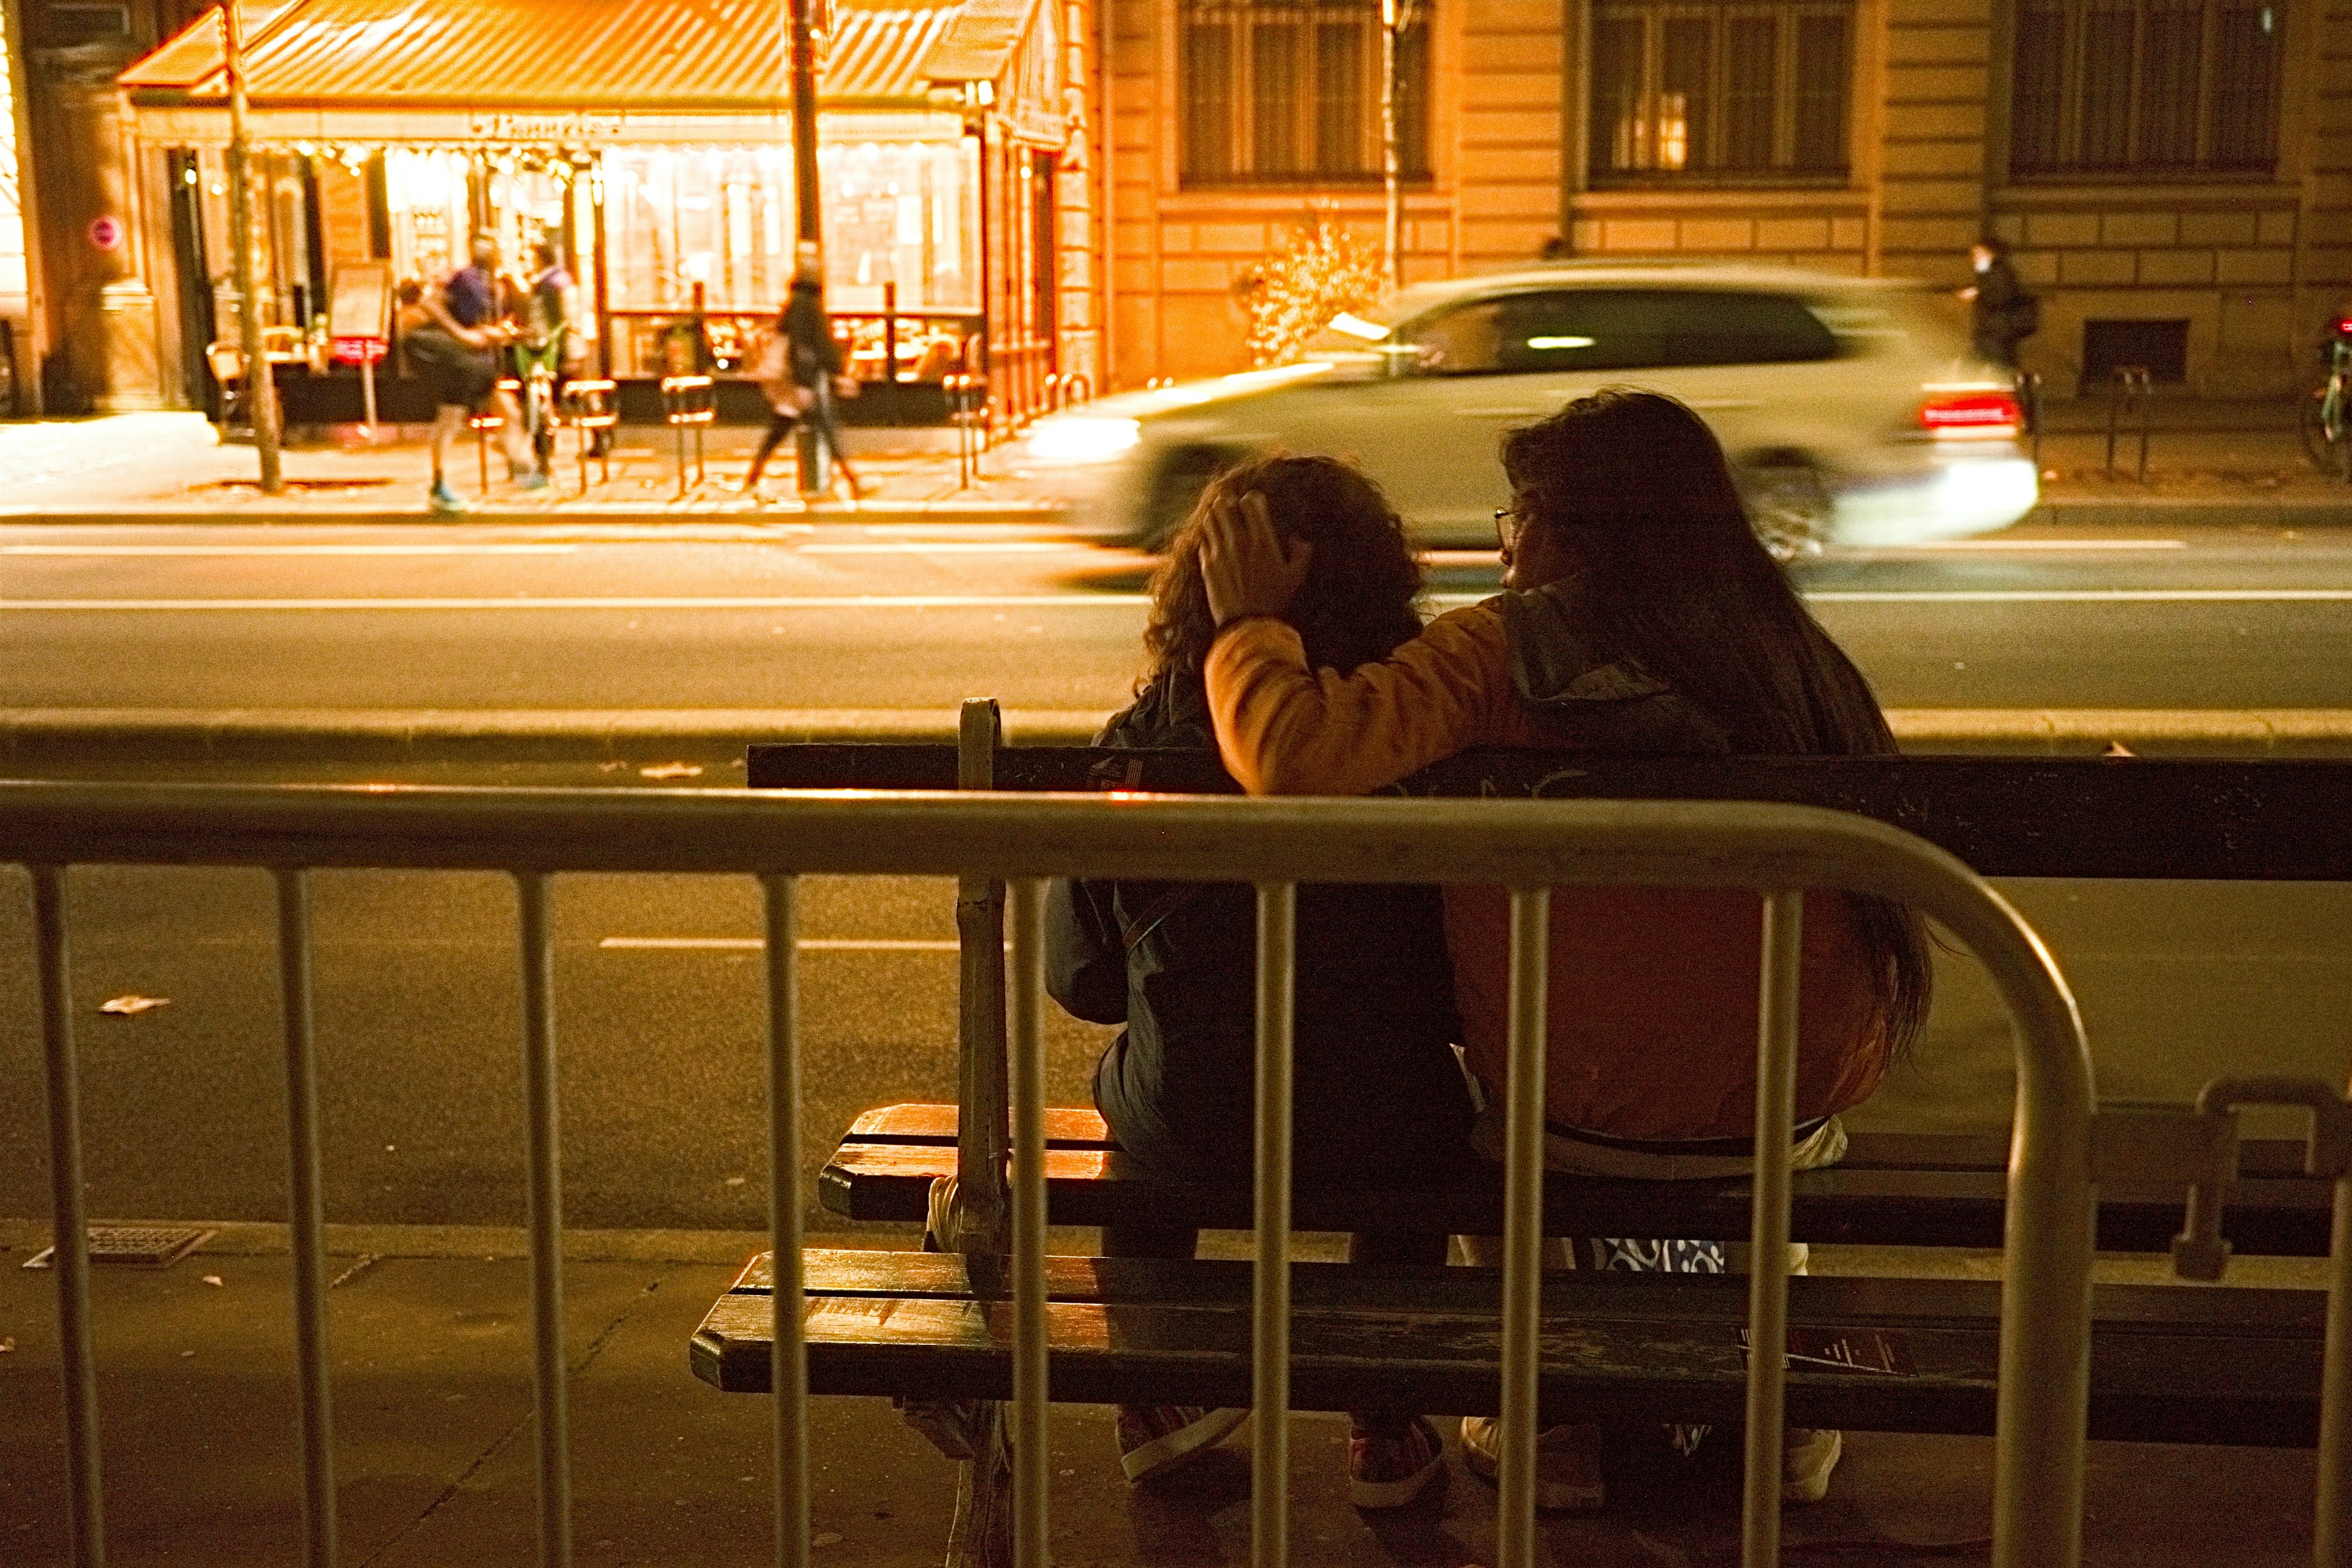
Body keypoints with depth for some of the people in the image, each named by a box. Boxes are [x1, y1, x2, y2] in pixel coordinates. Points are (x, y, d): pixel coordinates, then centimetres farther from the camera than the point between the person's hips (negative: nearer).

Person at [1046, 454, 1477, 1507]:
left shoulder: (1135, 747, -7)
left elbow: (1080, 977, 2)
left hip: (1186, 1134, 1)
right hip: (1377, 1136, 0)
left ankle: (1151, 1402, 43)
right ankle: (1387, 1431, 35)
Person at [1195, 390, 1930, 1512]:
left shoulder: (1505, 649, -14)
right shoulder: (1796, 657, 1)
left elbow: (1298, 754, -25)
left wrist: (1248, 621, -6)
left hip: (1581, 1116, -4)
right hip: (1794, 1115, 4)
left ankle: (1560, 1418, 35)